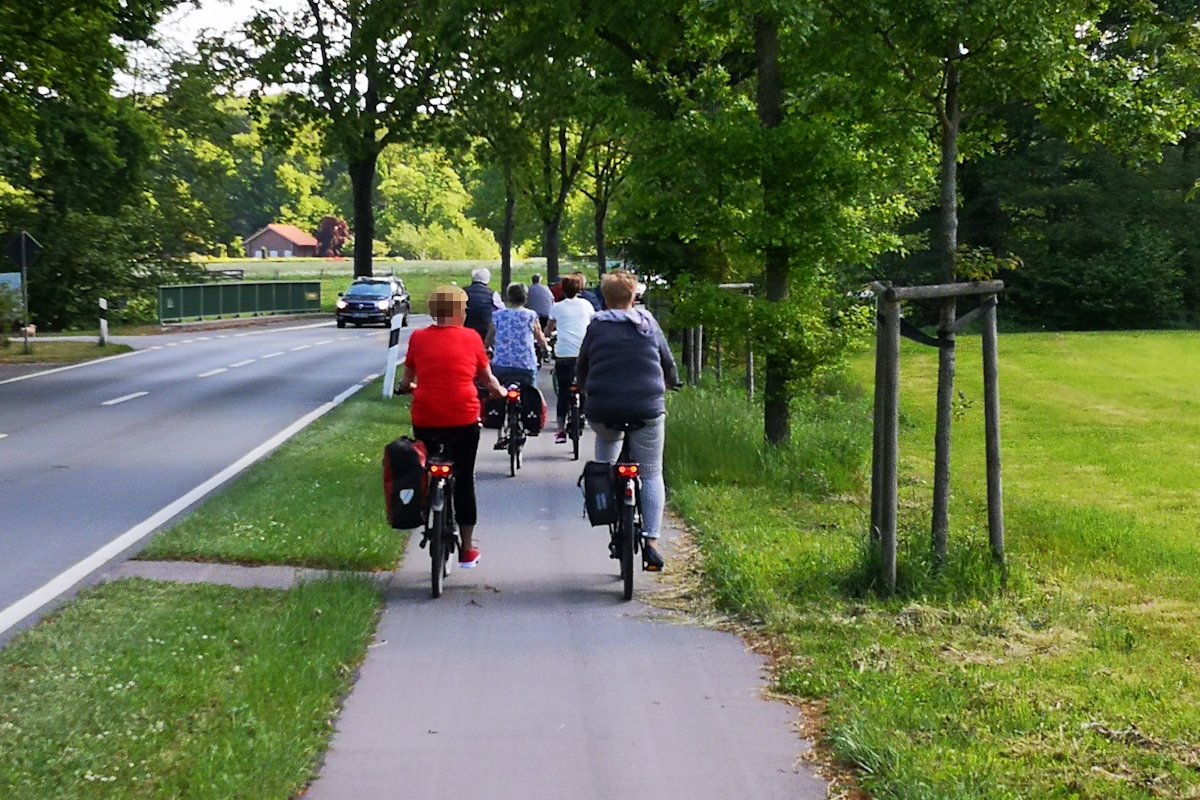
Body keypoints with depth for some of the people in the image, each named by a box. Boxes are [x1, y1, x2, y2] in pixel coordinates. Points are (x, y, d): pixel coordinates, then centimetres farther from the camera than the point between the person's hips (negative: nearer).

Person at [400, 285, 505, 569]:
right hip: (463, 419, -1)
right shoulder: (471, 338, -1)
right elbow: (487, 378, 9)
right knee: (464, 481, 10)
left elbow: (408, 377, 16)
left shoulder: (419, 338, 2)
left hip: (425, 420, 1)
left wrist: (406, 386, 39)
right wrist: (500, 392, 31)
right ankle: (467, 550, 16)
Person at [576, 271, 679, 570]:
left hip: (603, 410, 1)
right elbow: (668, 363, 16)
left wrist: (587, 388, 34)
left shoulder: (596, 326, 5)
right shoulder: (648, 323, 7)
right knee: (651, 474, 9)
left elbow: (581, 369, 12)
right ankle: (650, 541, -2)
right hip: (647, 408, 0)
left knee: (606, 439, 36)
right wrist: (671, 382, 38)